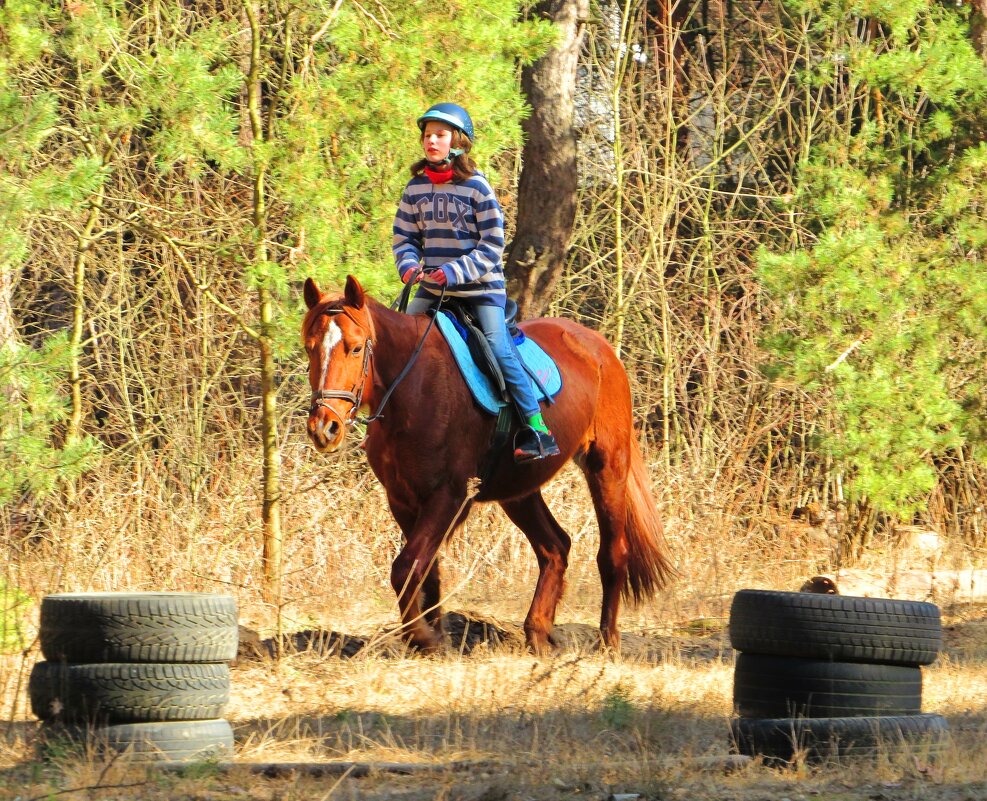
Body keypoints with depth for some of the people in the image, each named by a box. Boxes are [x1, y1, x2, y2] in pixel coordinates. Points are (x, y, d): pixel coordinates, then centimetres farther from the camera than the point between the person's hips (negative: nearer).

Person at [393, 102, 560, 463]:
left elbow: (492, 246, -11)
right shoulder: (416, 187, 5)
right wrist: (409, 265, -10)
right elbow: (404, 237, 12)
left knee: (499, 349, -17)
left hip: (481, 286, -6)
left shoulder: (476, 187, -10)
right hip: (432, 285, 6)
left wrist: (455, 272, -21)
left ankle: (538, 432, -14)